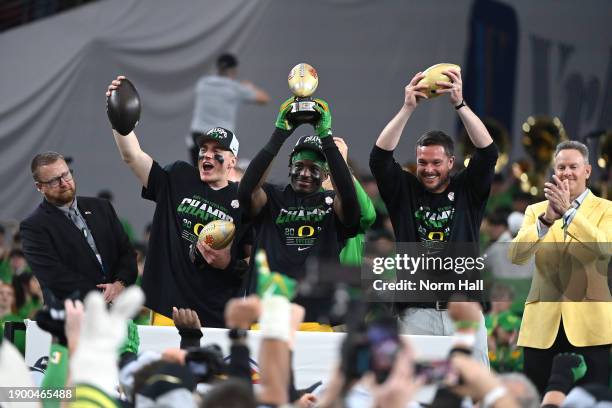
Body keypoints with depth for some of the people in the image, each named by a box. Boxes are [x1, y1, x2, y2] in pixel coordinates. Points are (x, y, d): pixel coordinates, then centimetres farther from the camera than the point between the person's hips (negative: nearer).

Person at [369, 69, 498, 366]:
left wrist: (459, 104, -13)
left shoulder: (467, 191, 8)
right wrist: (407, 108, -12)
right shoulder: (404, 191, 8)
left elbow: (488, 152, -4)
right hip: (417, 312, 0)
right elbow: (379, 157, -4)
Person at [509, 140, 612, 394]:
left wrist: (568, 210, -25)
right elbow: (516, 256, -6)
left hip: (588, 324, -2)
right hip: (543, 324, 2)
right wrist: (547, 218, -21)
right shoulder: (536, 211, 11)